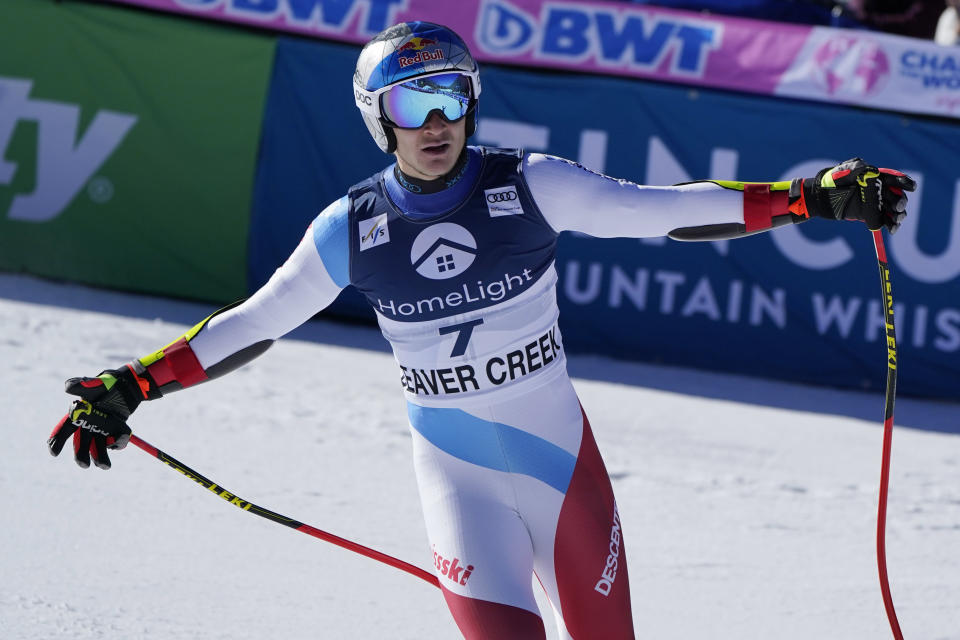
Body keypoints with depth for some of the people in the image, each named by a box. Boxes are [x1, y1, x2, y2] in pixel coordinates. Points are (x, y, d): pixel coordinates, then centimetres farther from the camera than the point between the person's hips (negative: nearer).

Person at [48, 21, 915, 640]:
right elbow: (251, 326, 2)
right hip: (457, 474, -1)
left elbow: (664, 210, -13)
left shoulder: (531, 189, -10)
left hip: (561, 456, 1)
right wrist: (127, 388, -2)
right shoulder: (353, 230, -6)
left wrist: (811, 197, -21)